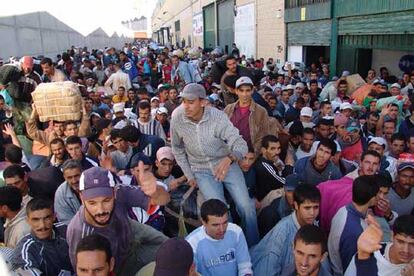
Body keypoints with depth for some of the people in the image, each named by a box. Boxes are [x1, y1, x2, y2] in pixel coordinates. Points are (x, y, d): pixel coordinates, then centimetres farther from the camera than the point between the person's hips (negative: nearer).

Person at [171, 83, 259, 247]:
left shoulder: (218, 117, -22)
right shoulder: (177, 118, -14)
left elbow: (240, 144, -27)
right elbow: (178, 150, 3)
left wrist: (229, 159, -49)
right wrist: (189, 175, 2)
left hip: (226, 165, 0)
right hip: (201, 171, 1)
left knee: (246, 207, -7)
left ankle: (254, 247, 17)